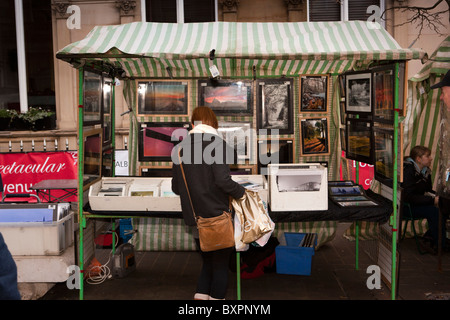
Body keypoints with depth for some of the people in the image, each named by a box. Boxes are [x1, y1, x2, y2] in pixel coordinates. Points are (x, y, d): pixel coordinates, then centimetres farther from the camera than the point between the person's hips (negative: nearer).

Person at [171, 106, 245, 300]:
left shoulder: (180, 149, 7)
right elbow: (223, 181, -21)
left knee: (207, 262, 19)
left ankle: (201, 295, 12)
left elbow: (176, 188, 10)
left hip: (196, 219, 5)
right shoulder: (217, 145, -11)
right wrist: (241, 192, -5)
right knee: (220, 264, 8)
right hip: (218, 216, -5)